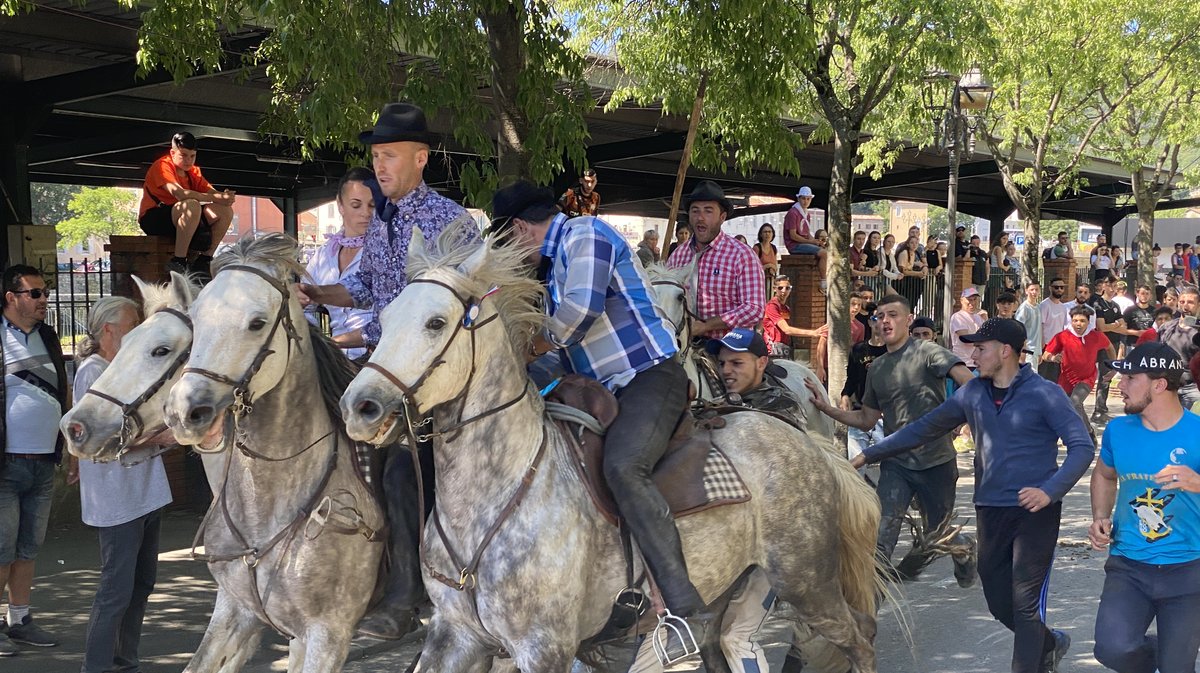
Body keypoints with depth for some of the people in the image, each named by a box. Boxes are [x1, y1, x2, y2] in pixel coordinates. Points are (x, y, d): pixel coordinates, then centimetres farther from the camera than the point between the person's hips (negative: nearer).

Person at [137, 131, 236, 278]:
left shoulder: (193, 171, 12)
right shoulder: (162, 166, -12)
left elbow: (210, 191, -1)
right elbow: (180, 194, -29)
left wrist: (224, 196, -26)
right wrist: (217, 198, -31)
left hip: (179, 219, 8)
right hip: (153, 219, -8)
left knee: (225, 211, -7)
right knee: (192, 205, -36)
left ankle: (203, 261, -6)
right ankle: (178, 262, -32)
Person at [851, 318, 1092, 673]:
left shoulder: (1044, 394, -8)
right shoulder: (972, 392, 5)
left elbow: (1082, 446, -11)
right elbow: (925, 428, 9)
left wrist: (1050, 490, -25)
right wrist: (869, 455, 5)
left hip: (1035, 511, -5)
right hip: (989, 511, 5)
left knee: (1026, 603, -5)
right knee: (999, 603, 13)